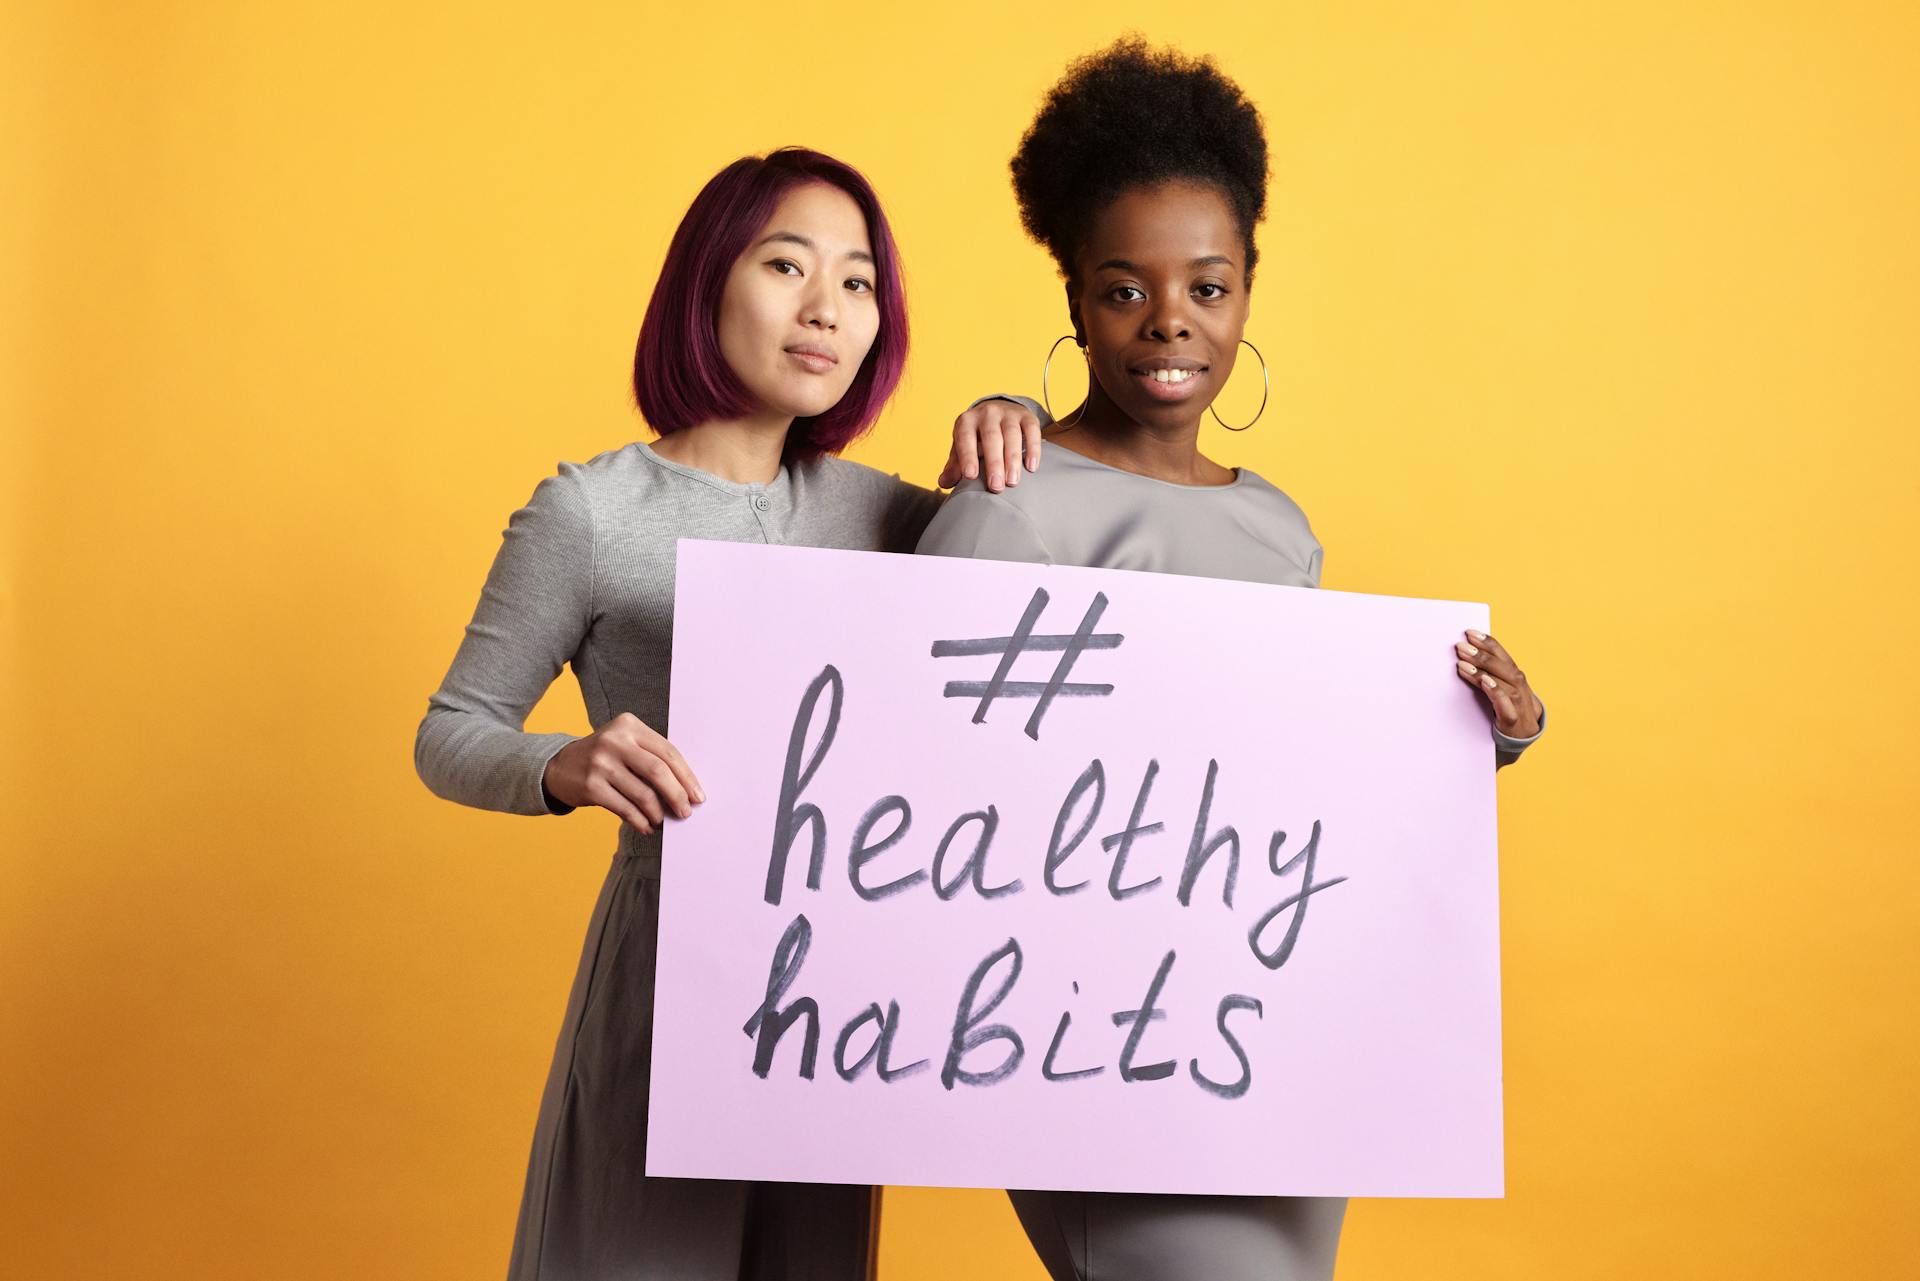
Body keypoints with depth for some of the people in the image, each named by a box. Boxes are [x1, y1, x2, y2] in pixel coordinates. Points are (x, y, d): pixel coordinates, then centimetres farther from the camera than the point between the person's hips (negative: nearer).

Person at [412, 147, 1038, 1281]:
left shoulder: (870, 510, 5)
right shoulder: (592, 513, -9)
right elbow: (451, 735, -4)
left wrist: (1004, 426, -2)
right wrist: (565, 769, -25)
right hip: (667, 968, -5)